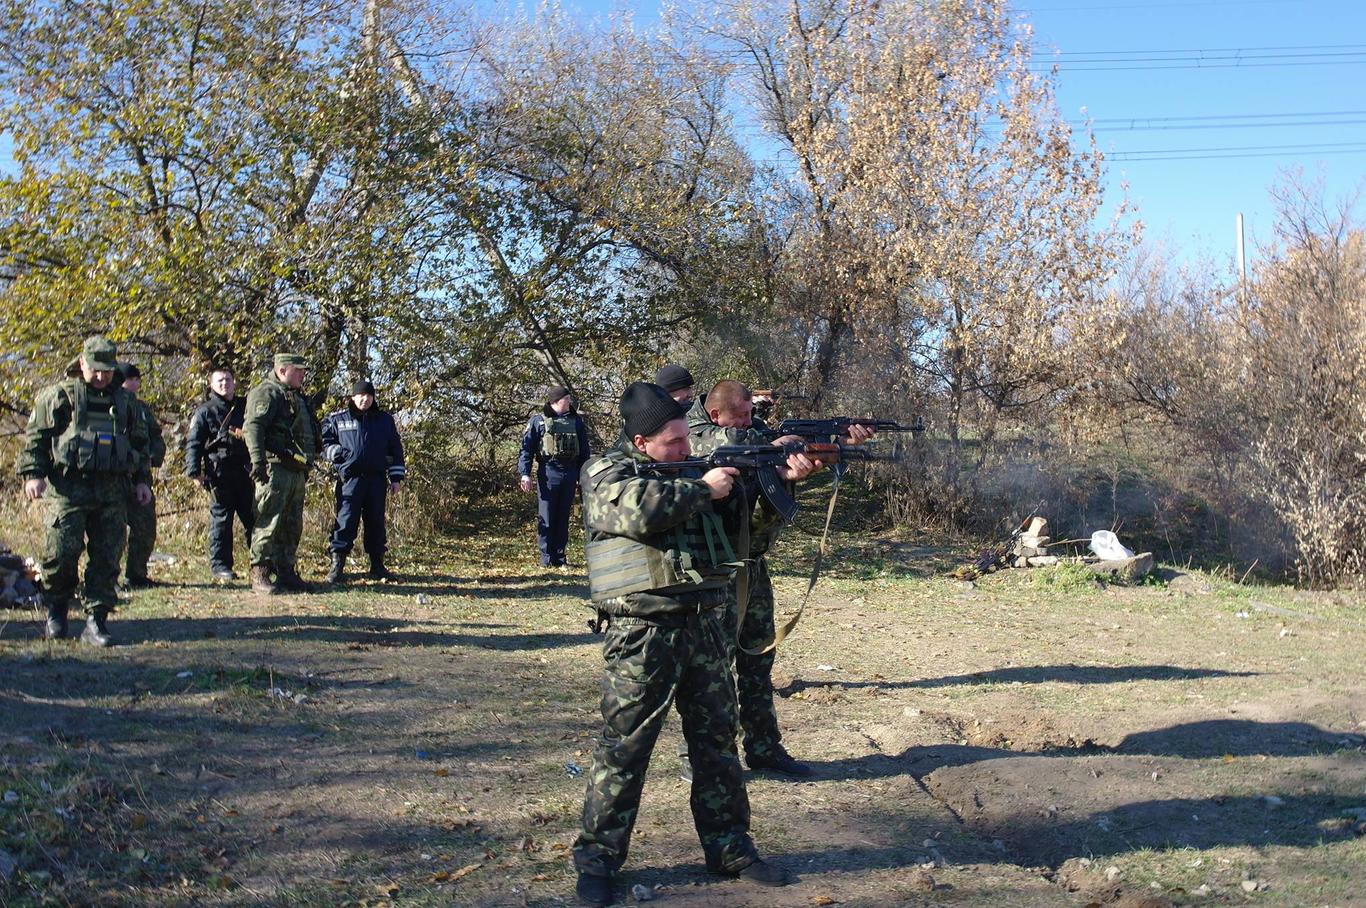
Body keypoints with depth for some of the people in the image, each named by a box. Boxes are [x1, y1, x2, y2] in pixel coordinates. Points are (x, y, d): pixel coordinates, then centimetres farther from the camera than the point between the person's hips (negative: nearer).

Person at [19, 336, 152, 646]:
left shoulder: (124, 401, 17)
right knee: (62, 552, -7)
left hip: (113, 492, 3)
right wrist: (33, 473, -7)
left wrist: (142, 480, 17)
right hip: (69, 487, -3)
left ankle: (96, 621, 6)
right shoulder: (59, 395, 5)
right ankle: (56, 609, 17)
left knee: (107, 558, 0)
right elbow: (35, 436, 3)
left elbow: (140, 443, 24)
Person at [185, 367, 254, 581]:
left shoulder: (246, 406, 15)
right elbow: (193, 443, 1)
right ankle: (220, 565, 6)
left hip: (246, 472, 3)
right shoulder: (205, 411, 5)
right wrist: (195, 471, -9)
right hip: (220, 473, -3)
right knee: (221, 521, -1)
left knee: (254, 518, 5)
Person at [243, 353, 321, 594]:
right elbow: (252, 427, -18)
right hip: (275, 468, -9)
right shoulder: (267, 393, -6)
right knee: (268, 523, -9)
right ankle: (259, 574, -5)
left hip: (297, 471, 9)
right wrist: (258, 461, -28)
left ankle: (287, 572, 19)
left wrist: (306, 466, 26)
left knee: (292, 526, 12)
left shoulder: (297, 397, 24)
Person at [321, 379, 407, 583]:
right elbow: (323, 443, 8)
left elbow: (395, 450, 15)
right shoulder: (337, 420, 7)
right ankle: (337, 565, -2)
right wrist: (337, 452, -12)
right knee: (346, 520, -7)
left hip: (377, 480, 3)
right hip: (350, 478, -2)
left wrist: (396, 477, 11)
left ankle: (377, 565, 16)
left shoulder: (385, 420, 13)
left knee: (376, 522, 7)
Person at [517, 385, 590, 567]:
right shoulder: (538, 421, 0)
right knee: (546, 518, 0)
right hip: (548, 473, -4)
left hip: (570, 475, 4)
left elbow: (584, 452, 16)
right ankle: (547, 557, 6)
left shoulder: (576, 421, 12)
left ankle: (560, 557, 15)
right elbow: (527, 448, -4)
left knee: (563, 518, 9)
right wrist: (525, 473, -13)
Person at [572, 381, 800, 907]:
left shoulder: (687, 470, 15)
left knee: (718, 740, 12)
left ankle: (729, 847, 26)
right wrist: (702, 488, -14)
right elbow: (640, 509, -25)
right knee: (624, 748, 0)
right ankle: (597, 859, 12)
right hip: (642, 633, -6)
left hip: (703, 626, 7)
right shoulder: (606, 473, -4)